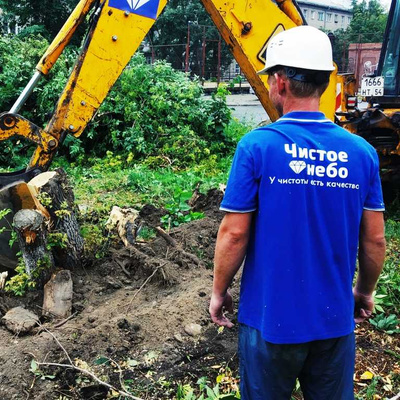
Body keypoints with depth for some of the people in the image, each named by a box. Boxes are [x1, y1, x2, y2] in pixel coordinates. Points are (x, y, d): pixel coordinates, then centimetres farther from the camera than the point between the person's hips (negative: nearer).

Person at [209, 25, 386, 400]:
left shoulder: (257, 145, -16)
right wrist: (365, 291, 17)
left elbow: (234, 233, -14)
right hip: (335, 319, 3)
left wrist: (218, 292, 1)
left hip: (271, 318, -2)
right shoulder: (361, 152, -6)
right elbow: (374, 240, 0)